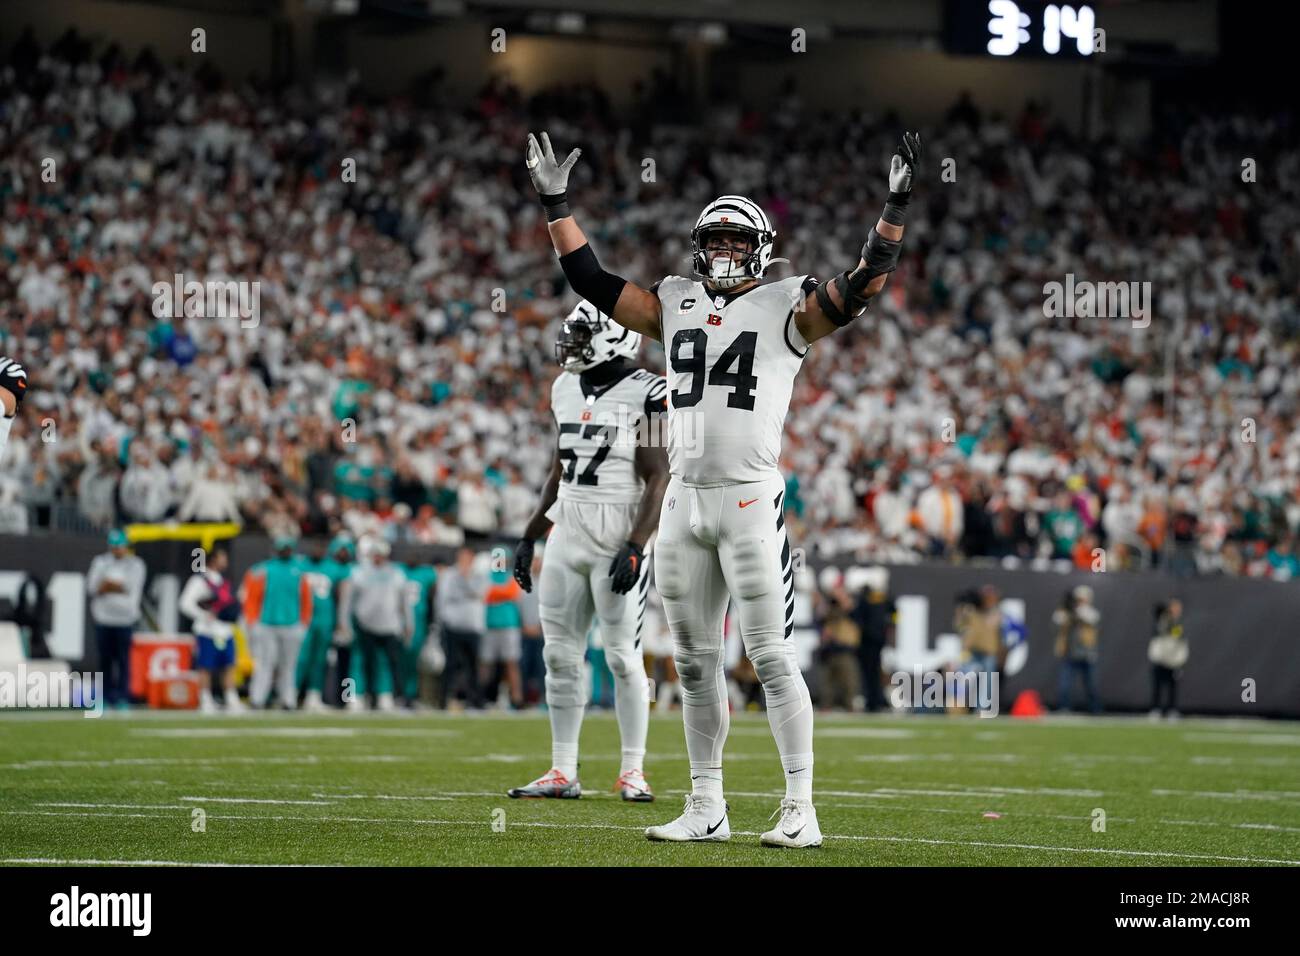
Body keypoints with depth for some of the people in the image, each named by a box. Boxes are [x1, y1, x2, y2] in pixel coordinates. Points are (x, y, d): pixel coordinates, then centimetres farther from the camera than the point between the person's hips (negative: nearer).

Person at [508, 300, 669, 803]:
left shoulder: (646, 395, -10)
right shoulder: (567, 389, 12)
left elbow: (658, 480, -12)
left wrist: (635, 548, -20)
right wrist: (529, 536, 17)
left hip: (618, 539, -7)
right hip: (568, 536, 7)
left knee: (622, 656, -5)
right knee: (560, 654, 5)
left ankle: (633, 770, 3)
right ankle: (563, 771, 10)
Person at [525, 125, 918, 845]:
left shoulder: (786, 308, 1)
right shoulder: (676, 303, 14)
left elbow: (863, 284, -11)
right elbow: (591, 281, 18)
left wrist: (895, 207, -19)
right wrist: (555, 204, 16)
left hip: (750, 501, -5)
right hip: (683, 500, 5)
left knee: (771, 657, -7)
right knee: (694, 661, 9)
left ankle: (801, 809, -5)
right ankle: (706, 809, 17)